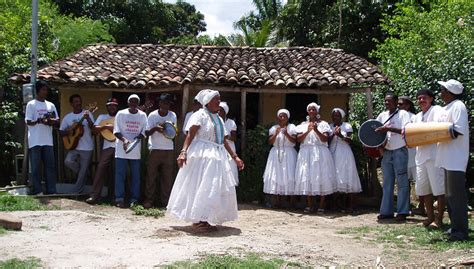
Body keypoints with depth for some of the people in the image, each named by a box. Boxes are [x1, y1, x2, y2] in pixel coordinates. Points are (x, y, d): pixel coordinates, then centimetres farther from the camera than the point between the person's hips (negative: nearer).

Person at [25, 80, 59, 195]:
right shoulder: (31, 104, 0)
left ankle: (51, 190, 7)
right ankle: (37, 191, 4)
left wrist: (50, 121, -10)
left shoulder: (51, 105, 15)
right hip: (35, 141, -5)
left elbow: (57, 121, 12)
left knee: (50, 166, 4)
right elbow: (28, 122, -6)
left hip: (48, 141, 5)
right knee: (36, 166, -1)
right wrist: (38, 121, -26)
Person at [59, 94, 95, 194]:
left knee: (83, 172, 0)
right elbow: (61, 132, 11)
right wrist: (68, 131, -11)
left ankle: (76, 192, 16)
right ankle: (81, 173, 8)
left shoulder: (87, 113, -2)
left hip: (87, 147, -3)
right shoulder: (67, 117, 7)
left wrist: (88, 119, -35)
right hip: (74, 146, 3)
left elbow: (93, 128, -16)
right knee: (68, 161, -22)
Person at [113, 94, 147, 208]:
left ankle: (134, 199, 11)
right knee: (120, 174, -2)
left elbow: (143, 132, 4)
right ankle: (119, 199, 2)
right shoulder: (121, 114, 1)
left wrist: (134, 141, -14)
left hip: (136, 150, 2)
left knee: (135, 175, 5)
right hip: (121, 149, -2)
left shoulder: (142, 115, 6)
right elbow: (116, 131, -2)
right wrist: (124, 139, -20)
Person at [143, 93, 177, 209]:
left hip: (169, 150, 2)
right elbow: (147, 133, -2)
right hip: (154, 149, -2)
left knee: (167, 176, 2)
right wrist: (155, 128, -22)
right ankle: (149, 200, 7)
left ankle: (165, 201, 9)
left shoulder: (172, 115, 4)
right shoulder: (152, 115, -3)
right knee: (151, 175, -1)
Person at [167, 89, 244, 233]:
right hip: (202, 155, -8)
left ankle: (204, 220, 14)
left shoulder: (219, 119, 18)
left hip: (216, 156, 9)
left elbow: (224, 141, 20)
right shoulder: (200, 115, -6)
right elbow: (190, 134, -16)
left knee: (214, 188, 8)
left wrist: (235, 157, 16)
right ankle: (197, 221, -4)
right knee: (200, 187, -9)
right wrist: (184, 152, -28)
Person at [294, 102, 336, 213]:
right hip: (306, 153, 2)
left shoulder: (323, 124, 8)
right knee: (307, 176, -3)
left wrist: (316, 130, -17)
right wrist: (308, 131, -12)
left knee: (321, 176, -5)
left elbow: (325, 139, -4)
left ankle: (322, 205, 0)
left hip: (320, 153, -2)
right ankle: (309, 205, 2)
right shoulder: (303, 125, 14)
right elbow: (299, 139, 2)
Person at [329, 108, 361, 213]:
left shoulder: (347, 126, 4)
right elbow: (327, 141, 6)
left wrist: (341, 136, -19)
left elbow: (350, 140, -3)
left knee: (347, 178, -6)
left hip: (344, 154, -3)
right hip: (333, 154, 3)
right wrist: (333, 134, -11)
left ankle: (350, 205, -7)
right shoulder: (330, 127, 13)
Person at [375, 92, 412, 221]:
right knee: (387, 183, 8)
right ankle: (386, 211, 12)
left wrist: (389, 128, -24)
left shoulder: (403, 114, -4)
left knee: (402, 182, -3)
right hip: (386, 152, 6)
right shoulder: (382, 115, 13)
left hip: (399, 152, -6)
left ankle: (402, 212, 0)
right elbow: (374, 129, 21)